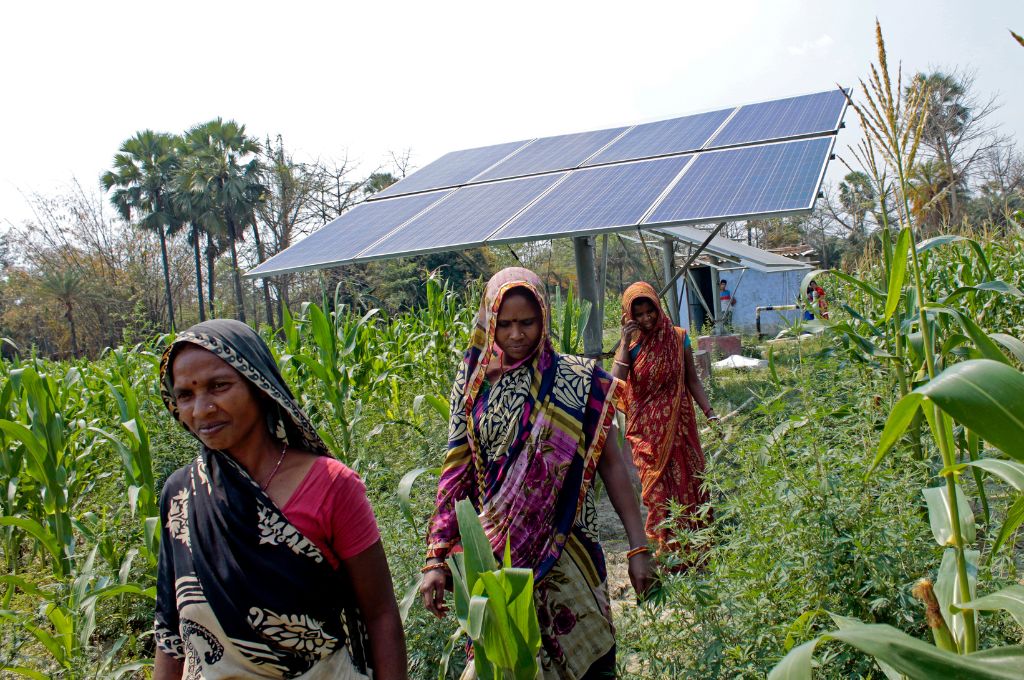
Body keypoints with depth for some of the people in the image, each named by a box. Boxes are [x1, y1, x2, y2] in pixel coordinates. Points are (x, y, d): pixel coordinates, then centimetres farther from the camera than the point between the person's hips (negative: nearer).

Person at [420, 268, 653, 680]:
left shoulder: (577, 381, -6)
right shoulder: (473, 383, 0)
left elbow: (610, 463, -1)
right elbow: (456, 473, 2)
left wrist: (638, 547, -3)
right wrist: (436, 558, -2)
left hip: (566, 548, -1)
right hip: (495, 552, 2)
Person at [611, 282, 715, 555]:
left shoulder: (678, 338, -1)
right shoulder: (630, 344, -4)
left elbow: (692, 380, 6)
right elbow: (616, 382, -19)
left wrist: (710, 413, -2)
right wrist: (625, 341, -19)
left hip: (679, 425, 1)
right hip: (647, 430, -1)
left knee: (688, 484, 7)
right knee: (658, 490, 3)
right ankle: (667, 551, 15)